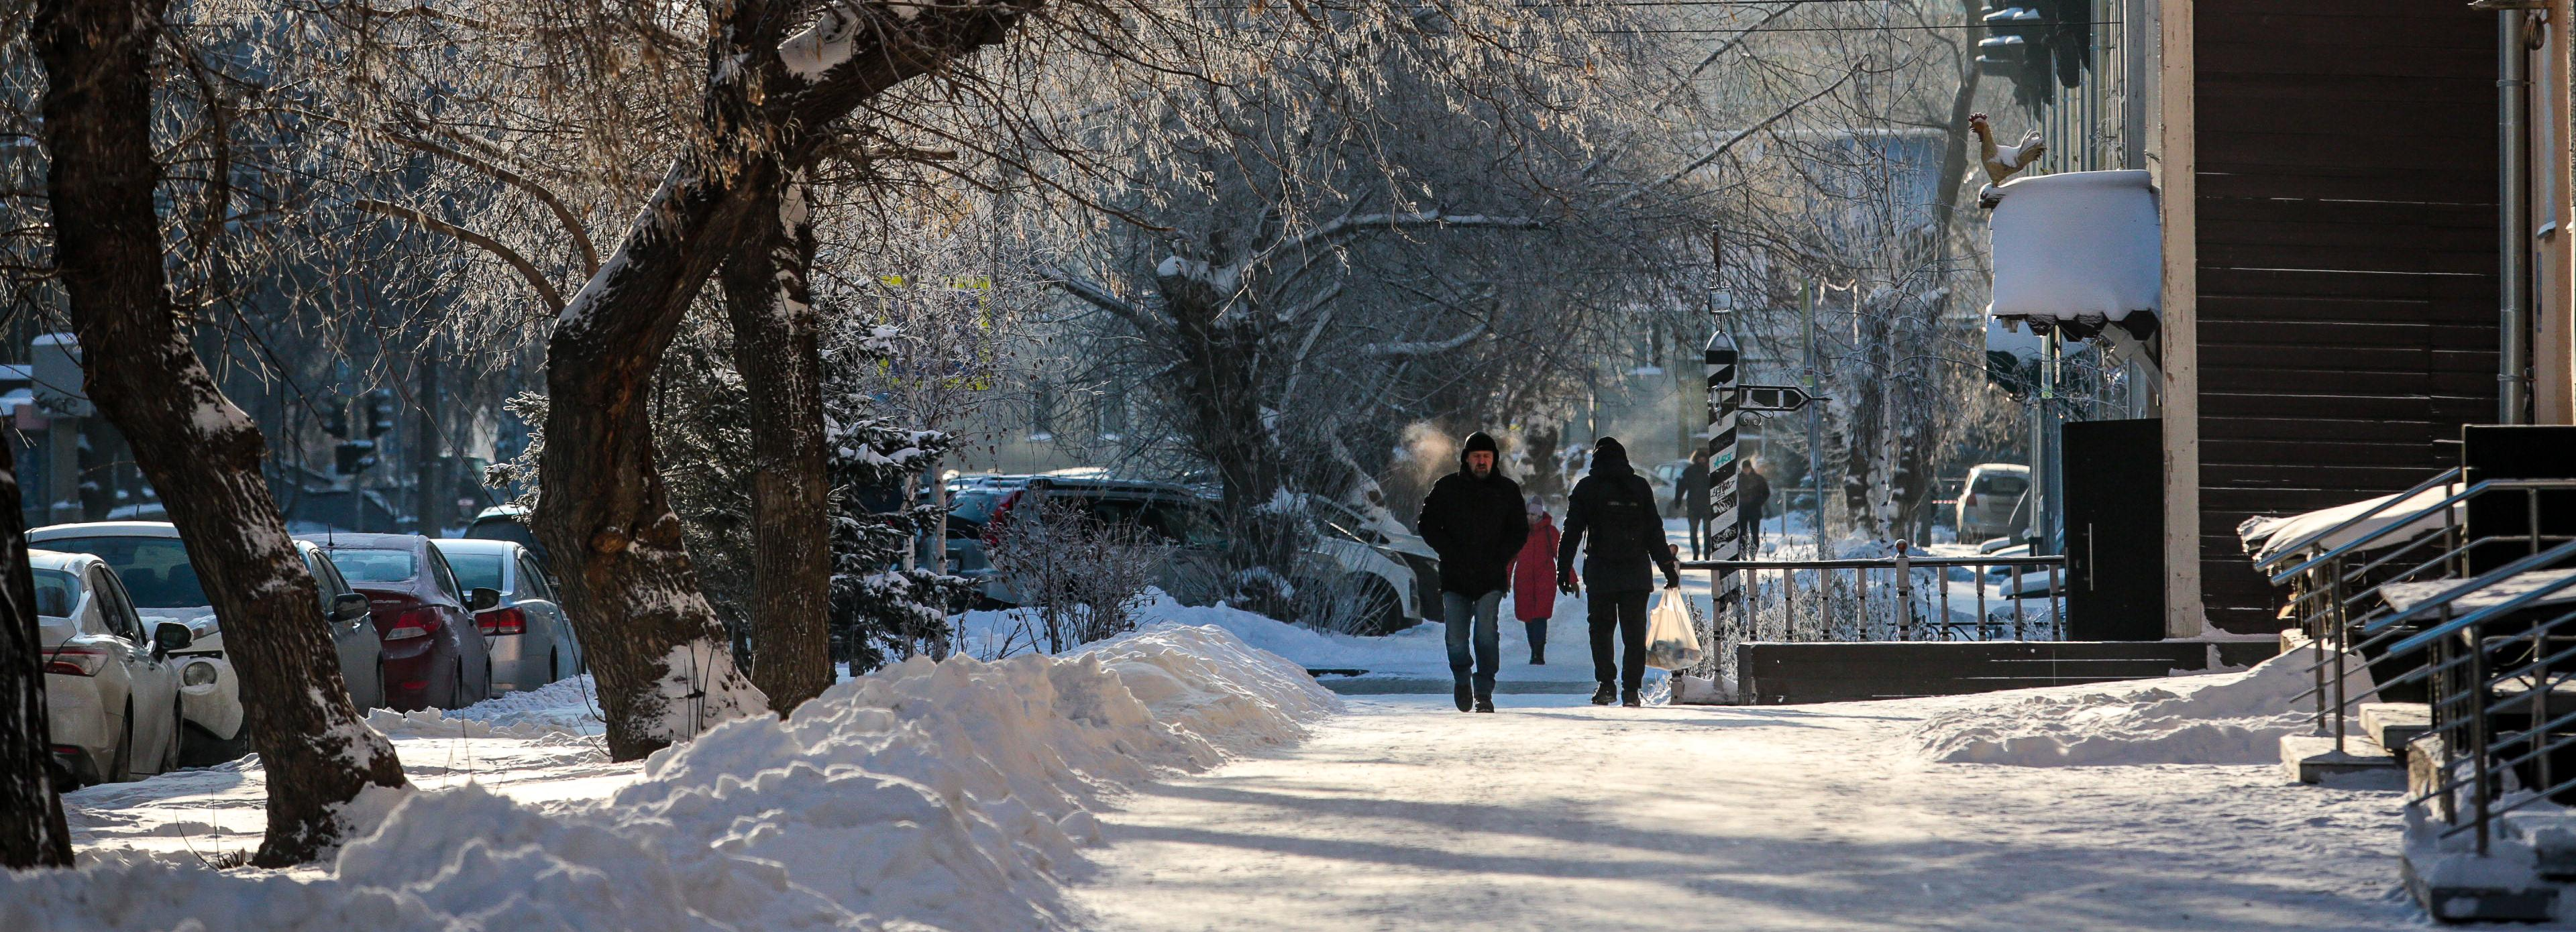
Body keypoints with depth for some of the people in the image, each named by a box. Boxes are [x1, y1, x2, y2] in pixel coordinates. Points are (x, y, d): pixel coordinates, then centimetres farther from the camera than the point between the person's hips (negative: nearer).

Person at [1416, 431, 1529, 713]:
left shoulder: (1508, 491, 7)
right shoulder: (1446, 488, 4)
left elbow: (1519, 531, 11)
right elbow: (1427, 525, 5)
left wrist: (1498, 558, -4)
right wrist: (1452, 554, -7)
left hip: (1491, 578, 0)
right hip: (1455, 577, 0)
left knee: (1486, 634, -14)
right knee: (1456, 639, -3)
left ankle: (1484, 694, -8)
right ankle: (1462, 681, 25)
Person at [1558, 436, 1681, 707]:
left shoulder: (1586, 488, 2)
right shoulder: (1640, 487, 7)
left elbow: (1572, 532, -1)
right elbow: (1655, 532, 7)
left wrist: (1563, 570, 3)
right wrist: (1669, 568, 11)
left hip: (1601, 573, -1)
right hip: (1637, 573, 1)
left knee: (1601, 629, 9)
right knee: (1634, 633, 5)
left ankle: (1605, 684, -3)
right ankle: (1631, 689, 1)